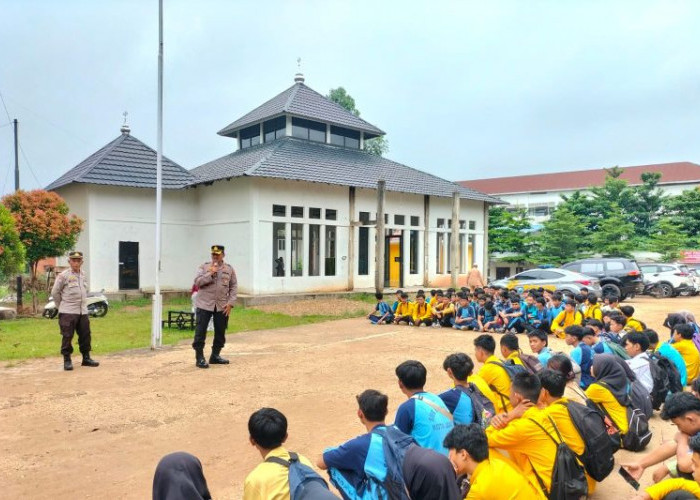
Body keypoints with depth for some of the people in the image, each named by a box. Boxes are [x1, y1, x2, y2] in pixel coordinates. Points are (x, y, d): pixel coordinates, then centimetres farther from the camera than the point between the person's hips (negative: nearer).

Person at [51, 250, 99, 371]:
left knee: (85, 335, 9)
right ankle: (67, 360, 7)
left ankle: (86, 358, 20)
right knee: (67, 336, -2)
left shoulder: (84, 275, 11)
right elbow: (55, 292, -3)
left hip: (83, 311, 6)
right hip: (68, 313, -6)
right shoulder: (63, 276, -7)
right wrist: (62, 307, 2)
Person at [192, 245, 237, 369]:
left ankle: (215, 356, 24)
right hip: (204, 305, -2)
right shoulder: (204, 267, 5)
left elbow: (233, 287, 5)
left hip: (222, 307, 2)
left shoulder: (229, 269, 7)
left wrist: (230, 303, -4)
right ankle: (199, 357, 5)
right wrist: (210, 274, -16)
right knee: (200, 332, -3)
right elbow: (197, 281, -6)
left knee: (220, 332, 9)